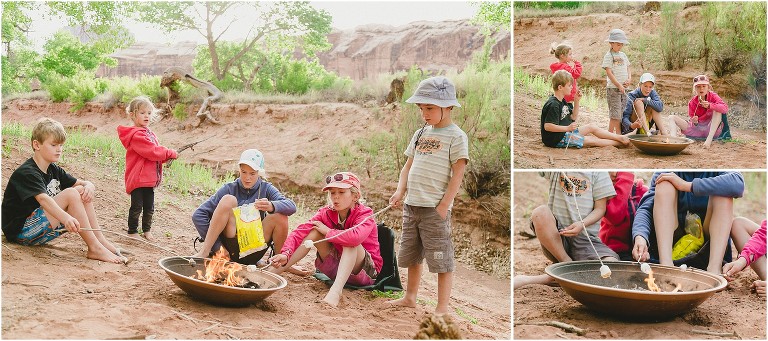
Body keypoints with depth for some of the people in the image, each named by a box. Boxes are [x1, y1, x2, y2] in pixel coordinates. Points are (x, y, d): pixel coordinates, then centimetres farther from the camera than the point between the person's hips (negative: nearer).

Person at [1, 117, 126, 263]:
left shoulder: (53, 170, 10)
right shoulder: (26, 173, -18)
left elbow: (83, 182, 10)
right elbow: (42, 199, -37)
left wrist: (89, 186, -17)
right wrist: (66, 218, -54)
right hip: (21, 231, -9)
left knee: (81, 191, -4)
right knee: (70, 194, -24)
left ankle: (101, 240, -11)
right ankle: (95, 249, -24)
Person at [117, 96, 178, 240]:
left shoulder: (150, 134, 15)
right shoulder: (136, 135, -16)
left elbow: (157, 153, 16)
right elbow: (152, 152, -23)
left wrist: (167, 156, -5)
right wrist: (171, 153, -15)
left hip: (150, 178, 9)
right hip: (137, 178, -9)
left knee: (149, 207, 15)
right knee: (136, 207, 0)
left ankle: (147, 230, 27)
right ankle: (132, 231, 12)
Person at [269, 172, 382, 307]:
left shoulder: (365, 215, -17)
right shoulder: (326, 213, -4)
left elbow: (355, 237, -41)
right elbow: (300, 232, -17)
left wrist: (328, 231, -25)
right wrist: (285, 254, -35)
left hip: (365, 272, -4)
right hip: (335, 268, 4)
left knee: (350, 242, -33)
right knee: (315, 231, -14)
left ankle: (335, 291, -49)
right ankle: (275, 271, -20)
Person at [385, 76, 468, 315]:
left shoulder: (456, 136, -6)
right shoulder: (420, 134, 14)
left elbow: (457, 175, -11)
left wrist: (444, 206, -15)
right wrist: (400, 191, 2)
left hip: (435, 208, -7)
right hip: (411, 205, 7)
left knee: (441, 259, -1)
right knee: (411, 255, 19)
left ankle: (442, 308, 7)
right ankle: (410, 297, 35)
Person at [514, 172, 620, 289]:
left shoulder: (598, 172, 9)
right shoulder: (553, 171, 9)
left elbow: (600, 208, 5)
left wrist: (582, 224, -15)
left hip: (586, 237, 0)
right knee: (540, 212, -32)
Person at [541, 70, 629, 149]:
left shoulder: (562, 101, 10)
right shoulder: (553, 105, -22)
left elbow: (573, 118, 17)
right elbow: (547, 126, -29)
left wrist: (576, 101, 4)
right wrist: (567, 128, -33)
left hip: (566, 132, 10)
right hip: (557, 139, -10)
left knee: (591, 127, 7)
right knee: (591, 140, -8)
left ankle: (619, 137, 8)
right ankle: (619, 143, 0)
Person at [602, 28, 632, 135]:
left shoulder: (623, 55, 15)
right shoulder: (608, 56, -6)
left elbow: (628, 69, 19)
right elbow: (609, 72, -13)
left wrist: (629, 79, -2)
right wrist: (619, 85, -18)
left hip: (623, 88, 7)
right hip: (613, 88, -7)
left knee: (622, 113, 8)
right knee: (615, 115, -7)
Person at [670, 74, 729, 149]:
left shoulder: (713, 96, -4)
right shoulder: (692, 102, 3)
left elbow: (725, 108, -21)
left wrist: (710, 106, -36)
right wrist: (695, 122, -24)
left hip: (712, 129, -3)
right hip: (697, 130, 3)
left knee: (717, 111, -28)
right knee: (672, 118, -6)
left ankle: (709, 139, -36)